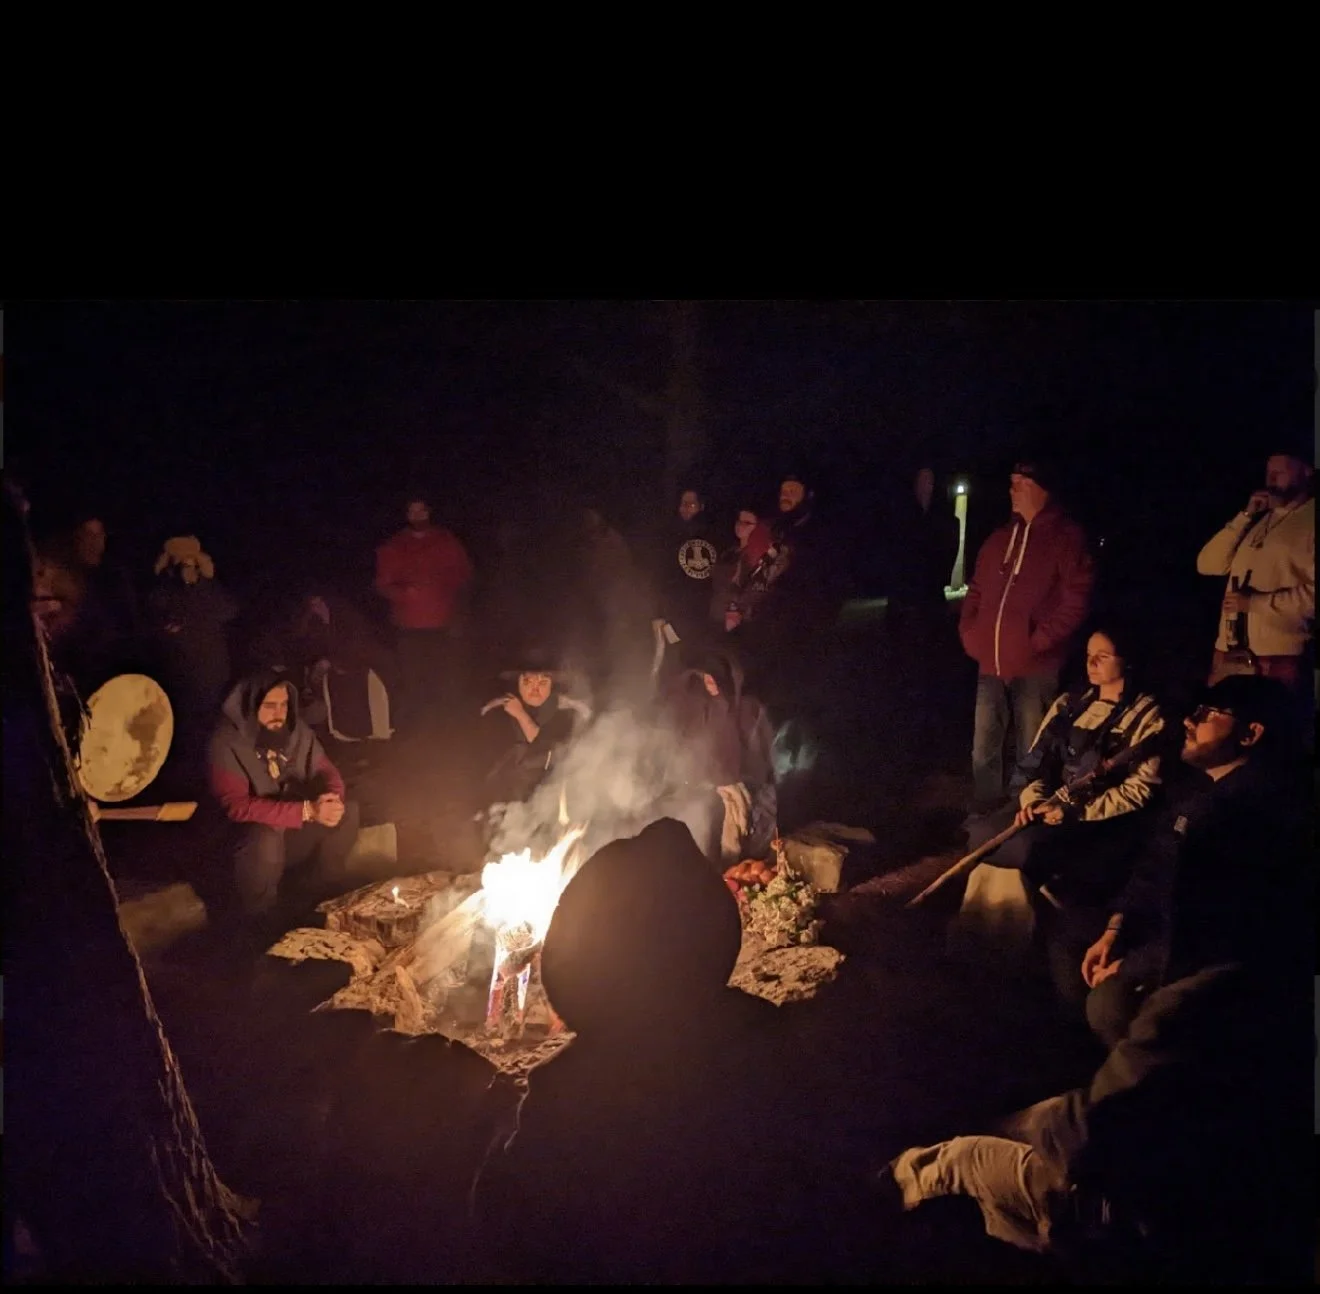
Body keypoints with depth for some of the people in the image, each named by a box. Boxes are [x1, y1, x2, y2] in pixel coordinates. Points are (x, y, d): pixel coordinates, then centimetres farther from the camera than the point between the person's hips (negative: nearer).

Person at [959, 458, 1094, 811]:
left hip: (1034, 665, -6)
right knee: (984, 751, 13)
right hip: (991, 662, 6)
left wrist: (1041, 639, -15)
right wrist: (969, 633, 7)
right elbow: (976, 591, 21)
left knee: (1030, 755, 4)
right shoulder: (1000, 537, 15)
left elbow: (1076, 599, -11)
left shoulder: (1065, 536, -5)